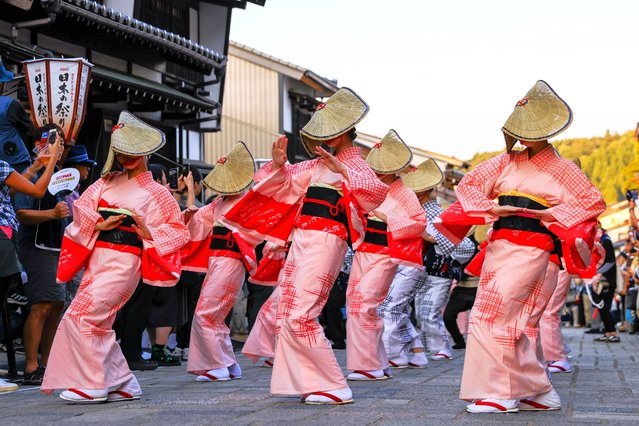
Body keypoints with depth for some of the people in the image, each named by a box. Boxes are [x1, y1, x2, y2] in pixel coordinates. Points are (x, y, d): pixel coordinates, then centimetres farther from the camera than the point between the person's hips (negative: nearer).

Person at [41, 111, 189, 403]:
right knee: (98, 323, 6)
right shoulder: (107, 182, 15)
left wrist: (149, 234, -12)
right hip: (97, 257, 6)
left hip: (124, 262, -6)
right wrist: (100, 225, -8)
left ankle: (90, 385, -9)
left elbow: (179, 230, 3)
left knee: (81, 316, -16)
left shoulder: (156, 193, 3)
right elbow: (80, 207, 8)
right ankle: (122, 384, 16)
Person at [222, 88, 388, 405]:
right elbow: (287, 184, 25)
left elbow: (379, 191, -22)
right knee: (286, 317, 8)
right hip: (300, 239, 8)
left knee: (301, 317, -15)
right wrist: (279, 166, 5)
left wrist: (342, 170, -30)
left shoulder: (354, 163, -2)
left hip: (325, 242, -8)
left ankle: (334, 388, -8)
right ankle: (304, 381, 15)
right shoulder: (318, 164, 18)